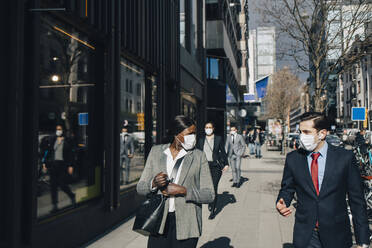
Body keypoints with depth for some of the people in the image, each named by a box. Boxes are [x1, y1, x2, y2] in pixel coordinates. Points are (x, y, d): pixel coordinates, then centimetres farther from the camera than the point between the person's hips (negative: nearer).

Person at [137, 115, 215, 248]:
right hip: (159, 222, 2)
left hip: (186, 225, -1)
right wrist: (154, 183, -15)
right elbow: (140, 188, 6)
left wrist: (183, 191, -17)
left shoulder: (199, 156, -1)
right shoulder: (156, 151, 5)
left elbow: (209, 195, -3)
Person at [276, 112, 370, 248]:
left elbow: (357, 200, -2)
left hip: (336, 237, -1)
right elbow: (287, 189, 11)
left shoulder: (345, 157, -4)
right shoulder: (293, 158, 1)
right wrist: (282, 203, -13)